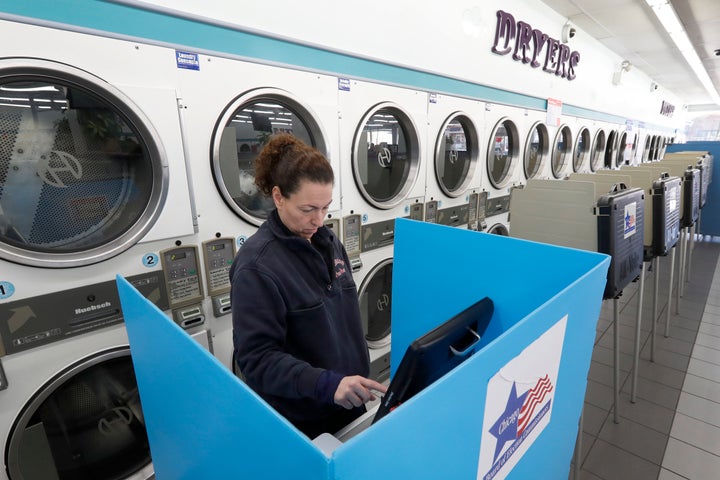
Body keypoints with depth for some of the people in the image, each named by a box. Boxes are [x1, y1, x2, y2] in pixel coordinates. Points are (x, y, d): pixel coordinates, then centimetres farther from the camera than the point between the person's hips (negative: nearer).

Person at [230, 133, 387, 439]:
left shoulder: (329, 242, -1)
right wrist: (327, 384, -32)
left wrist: (354, 380, 12)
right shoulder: (256, 266, -23)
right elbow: (256, 358, -22)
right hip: (296, 424, -6)